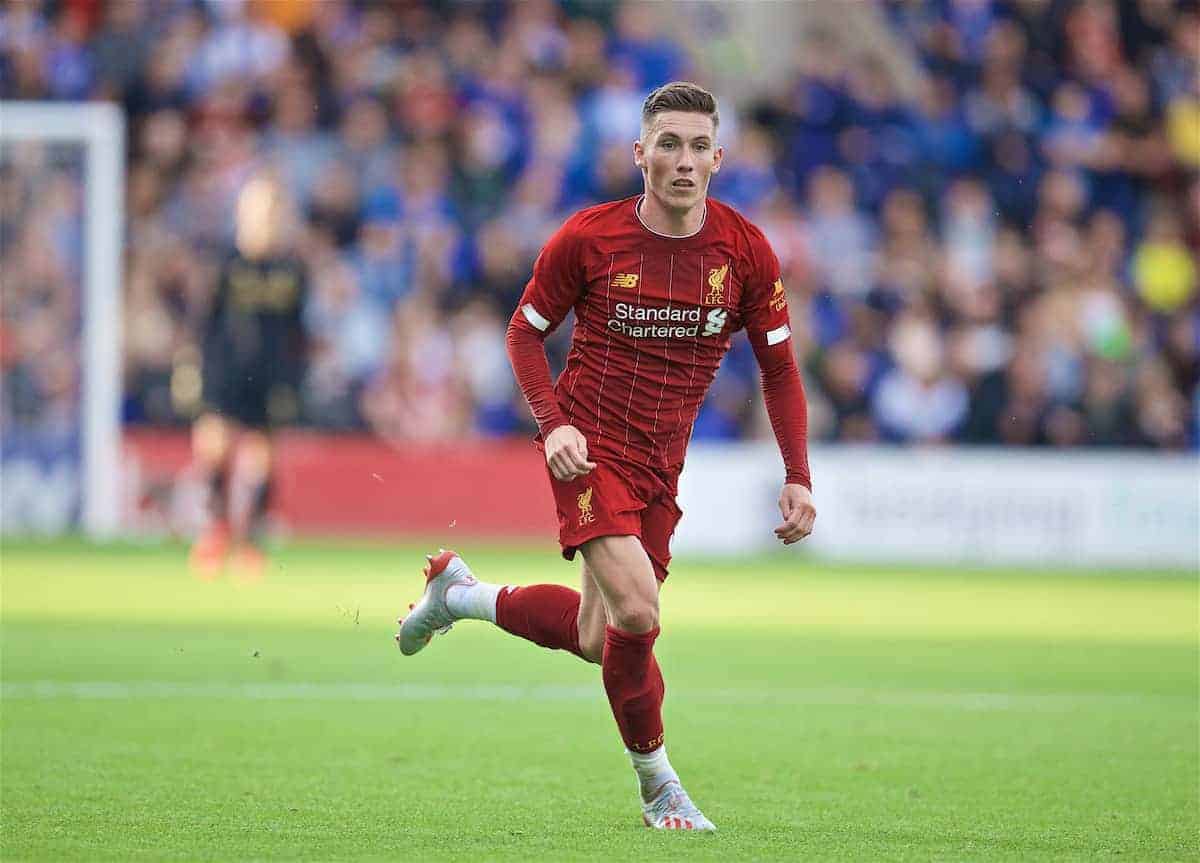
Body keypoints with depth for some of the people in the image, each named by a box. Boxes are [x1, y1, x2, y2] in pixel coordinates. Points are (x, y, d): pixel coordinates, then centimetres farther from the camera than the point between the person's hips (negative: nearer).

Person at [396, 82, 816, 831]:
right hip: (591, 449, -4)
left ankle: (461, 592, 35)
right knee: (637, 610, -22)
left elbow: (779, 368, 6)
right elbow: (527, 330, 3)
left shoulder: (745, 250, -4)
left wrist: (798, 478, -2)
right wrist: (553, 423, -12)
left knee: (598, 641, 9)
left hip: (662, 463, 4)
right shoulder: (588, 238, -11)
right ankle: (657, 781, -1)